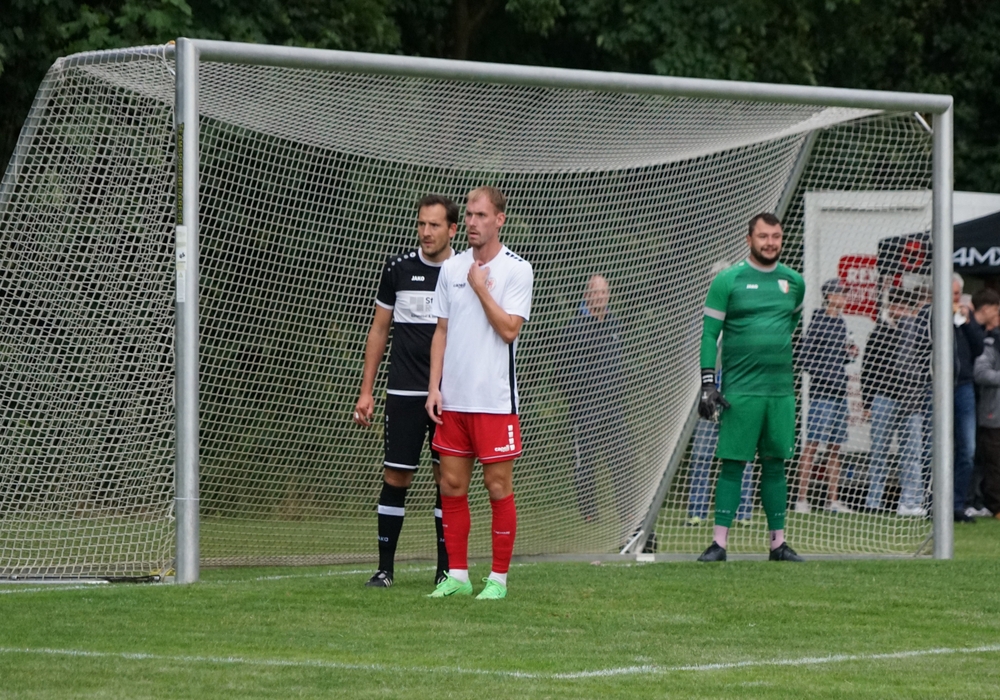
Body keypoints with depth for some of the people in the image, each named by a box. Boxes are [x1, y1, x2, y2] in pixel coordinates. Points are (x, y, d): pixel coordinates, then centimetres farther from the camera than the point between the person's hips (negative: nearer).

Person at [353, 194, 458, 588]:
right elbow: (379, 329, 11)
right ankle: (384, 568, 4)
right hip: (404, 392, 0)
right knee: (395, 477, -2)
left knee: (448, 479, 2)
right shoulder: (399, 269, 4)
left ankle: (446, 570, 9)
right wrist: (366, 391, 7)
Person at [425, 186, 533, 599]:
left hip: (495, 400, -5)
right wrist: (434, 387, 5)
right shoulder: (451, 269, 10)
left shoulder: (516, 270, -5)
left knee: (498, 487, -1)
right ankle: (457, 575, 12)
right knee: (452, 486, 5)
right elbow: (441, 332, 12)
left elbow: (509, 329, -13)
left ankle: (498, 578, 5)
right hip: (453, 398, 5)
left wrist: (481, 288, -9)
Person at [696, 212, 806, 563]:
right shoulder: (727, 281, -3)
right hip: (740, 389, -4)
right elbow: (709, 333, -4)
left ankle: (778, 542, 11)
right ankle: (720, 542, -4)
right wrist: (708, 383, -10)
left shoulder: (793, 282, 10)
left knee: (775, 464, 7)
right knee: (733, 464, -5)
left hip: (781, 388, 4)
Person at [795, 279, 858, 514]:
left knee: (835, 447, 10)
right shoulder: (819, 322, -10)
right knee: (812, 444, -7)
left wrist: (850, 353, 4)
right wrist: (823, 377, -16)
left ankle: (832, 499, 15)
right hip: (821, 391, -8)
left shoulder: (840, 322, 14)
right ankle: (802, 498, -6)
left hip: (839, 391, 8)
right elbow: (806, 356, -12)